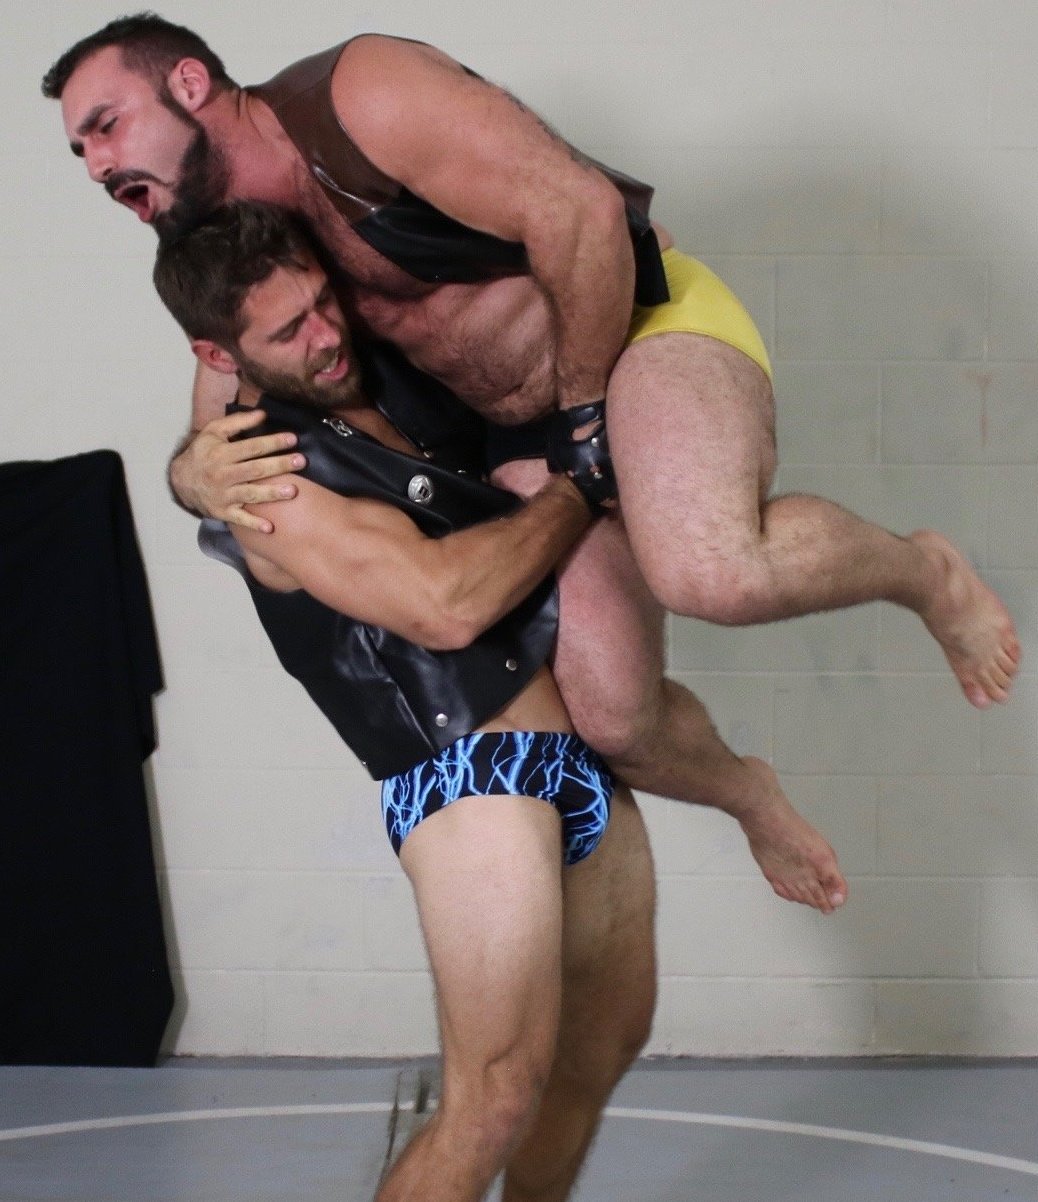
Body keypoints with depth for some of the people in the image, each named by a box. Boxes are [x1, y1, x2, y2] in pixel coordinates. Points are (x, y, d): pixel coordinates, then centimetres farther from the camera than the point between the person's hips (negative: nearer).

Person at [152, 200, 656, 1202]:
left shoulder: (387, 385, 11)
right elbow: (444, 604, -23)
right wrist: (587, 481, -13)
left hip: (583, 751, 9)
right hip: (471, 774, -8)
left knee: (606, 1040, 17)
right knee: (496, 1105, -16)